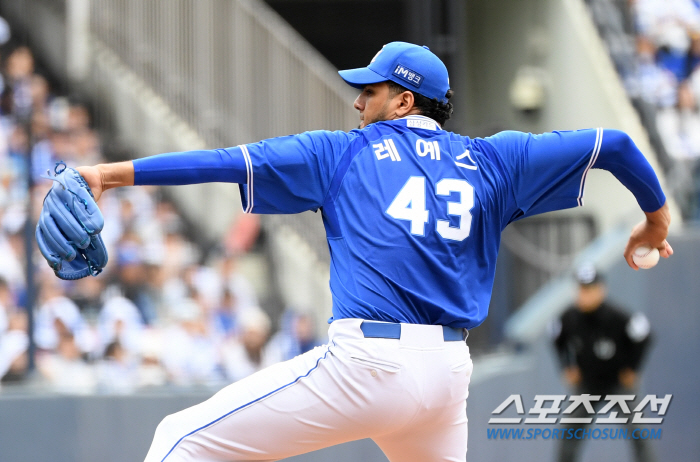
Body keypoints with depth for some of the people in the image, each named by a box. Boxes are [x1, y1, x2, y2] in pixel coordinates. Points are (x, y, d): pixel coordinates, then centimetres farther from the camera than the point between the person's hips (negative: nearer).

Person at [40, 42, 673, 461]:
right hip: (449, 373, 6)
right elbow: (610, 143, 19)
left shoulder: (346, 152, 9)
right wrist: (655, 216, 35)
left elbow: (229, 161, 2)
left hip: (369, 362, -6)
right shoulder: (489, 161, 17)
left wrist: (117, 173, 3)